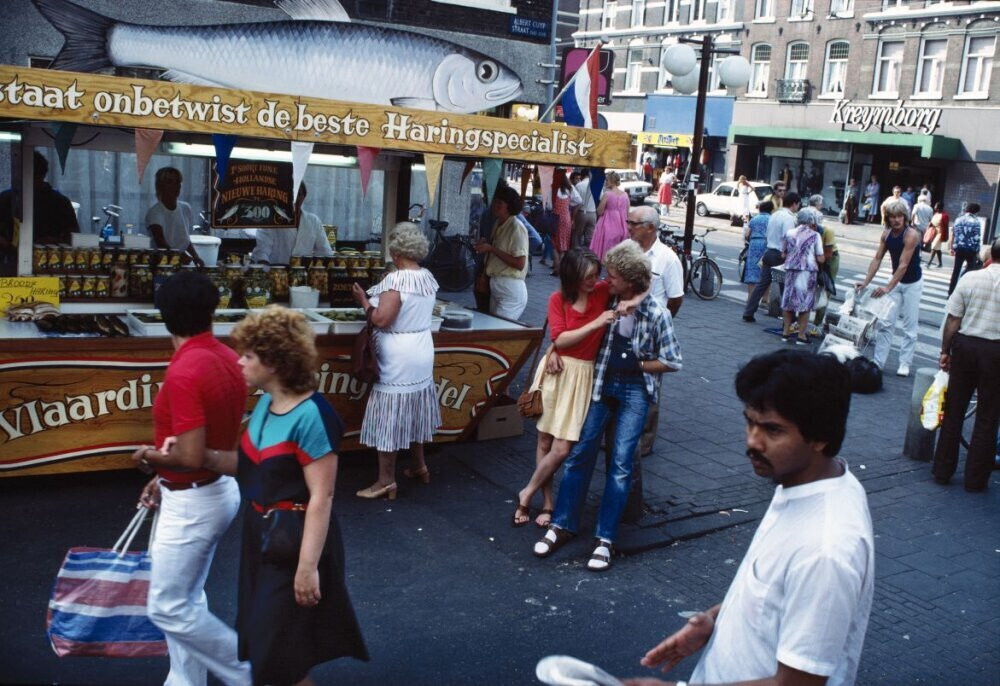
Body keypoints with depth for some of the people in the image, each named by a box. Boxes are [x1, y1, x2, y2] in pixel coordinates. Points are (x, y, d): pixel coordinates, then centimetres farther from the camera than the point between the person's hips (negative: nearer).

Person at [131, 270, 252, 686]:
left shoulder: (184, 372, -26)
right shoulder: (226, 359, 2)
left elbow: (190, 457, -29)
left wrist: (149, 457, -9)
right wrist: (166, 478, 17)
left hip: (192, 504, -9)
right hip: (217, 490, 9)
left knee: (168, 608, 5)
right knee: (185, 598, 20)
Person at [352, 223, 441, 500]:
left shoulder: (396, 280, -20)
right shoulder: (428, 278, 4)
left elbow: (381, 320, -24)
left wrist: (365, 301, -7)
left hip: (397, 360, -8)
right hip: (422, 353, 8)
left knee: (389, 416, -1)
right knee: (413, 411, 21)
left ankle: (386, 480, 4)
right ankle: (419, 466, 33)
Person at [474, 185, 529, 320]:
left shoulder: (516, 228, -14)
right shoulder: (498, 225, 12)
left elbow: (519, 263, -20)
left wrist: (491, 248, -19)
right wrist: (485, 244, 3)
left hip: (511, 290, -9)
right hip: (496, 287, 9)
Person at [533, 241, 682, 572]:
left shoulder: (656, 314, -12)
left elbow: (672, 362, -6)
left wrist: (636, 365, -6)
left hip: (635, 389, -4)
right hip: (603, 383, 4)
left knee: (621, 462, -7)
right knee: (581, 452, 1)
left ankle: (605, 539, 0)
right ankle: (563, 524, 12)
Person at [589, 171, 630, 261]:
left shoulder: (607, 194, -13)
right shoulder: (625, 195, 3)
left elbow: (599, 211, -10)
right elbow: (627, 213, 7)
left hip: (608, 225, -5)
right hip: (621, 226, 5)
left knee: (606, 251, 1)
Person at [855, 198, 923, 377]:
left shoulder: (912, 235, -24)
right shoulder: (886, 234, -5)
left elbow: (903, 265, -30)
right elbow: (877, 259, -3)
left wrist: (888, 288, -36)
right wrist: (866, 282, -13)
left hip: (912, 283, -5)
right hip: (895, 280, 6)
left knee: (910, 326, 1)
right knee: (885, 322, 2)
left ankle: (905, 363, 7)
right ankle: (878, 361, 6)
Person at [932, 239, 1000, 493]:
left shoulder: (969, 278, -5)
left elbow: (953, 320, -3)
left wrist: (946, 351, 7)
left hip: (965, 345, 2)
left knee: (953, 410, 12)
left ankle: (942, 471, 19)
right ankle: (975, 479, 14)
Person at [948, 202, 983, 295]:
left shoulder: (958, 220, 6)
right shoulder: (976, 221, -9)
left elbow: (953, 235, 9)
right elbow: (977, 238, -12)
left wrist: (952, 248, 18)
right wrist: (977, 252, -6)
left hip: (959, 248, 4)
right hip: (971, 250, -4)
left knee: (956, 270, 10)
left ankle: (951, 292, 11)